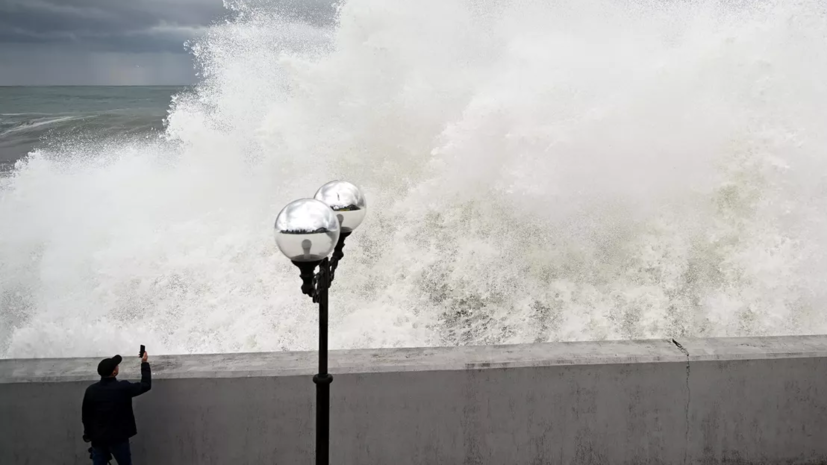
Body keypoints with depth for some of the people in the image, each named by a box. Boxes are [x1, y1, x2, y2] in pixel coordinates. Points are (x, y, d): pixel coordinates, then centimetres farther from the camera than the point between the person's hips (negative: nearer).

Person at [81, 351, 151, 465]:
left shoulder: (91, 390, -6)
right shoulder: (123, 388, -17)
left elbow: (86, 415, 4)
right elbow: (146, 385, -2)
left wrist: (88, 434, 19)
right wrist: (144, 363, 8)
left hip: (98, 438, 3)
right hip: (118, 438, -3)